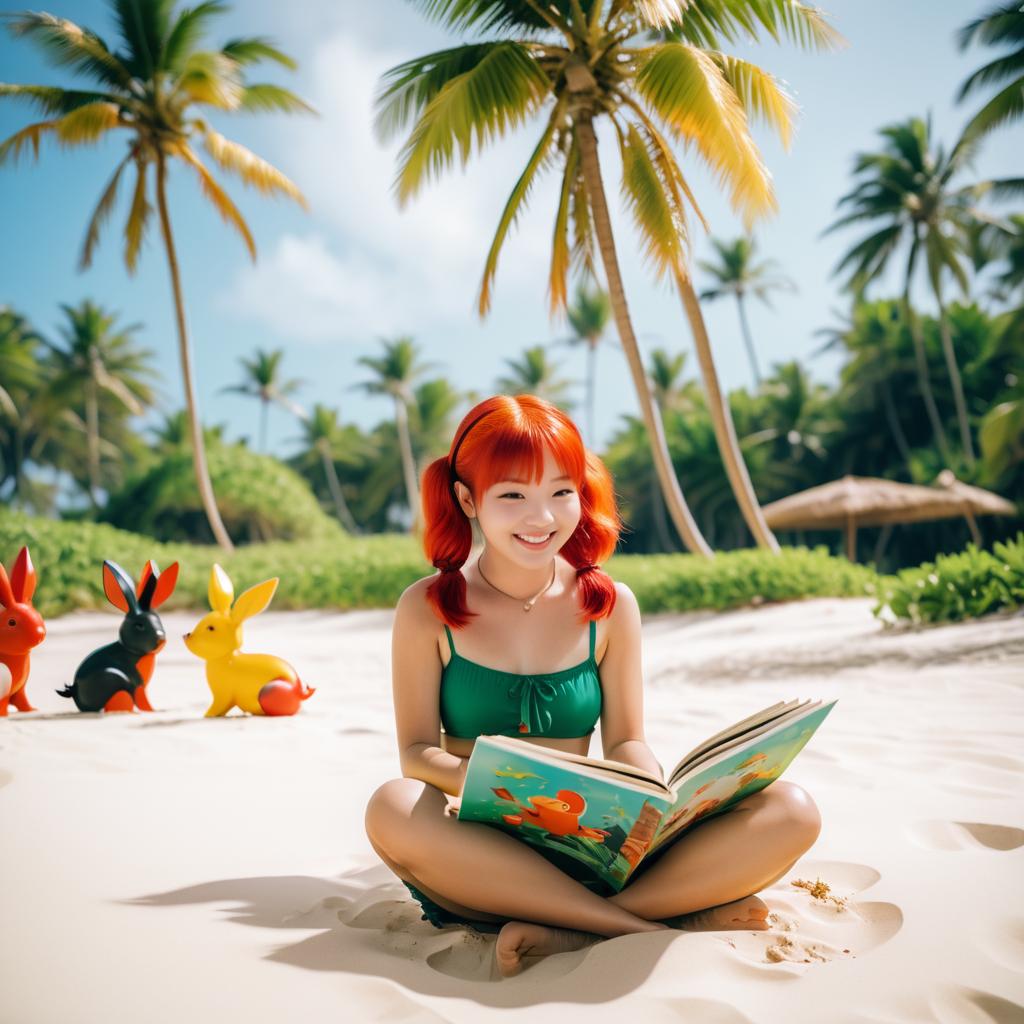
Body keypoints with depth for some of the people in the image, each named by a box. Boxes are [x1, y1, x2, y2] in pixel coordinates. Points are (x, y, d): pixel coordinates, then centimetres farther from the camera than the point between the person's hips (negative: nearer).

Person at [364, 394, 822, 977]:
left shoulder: (610, 605, 5)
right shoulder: (428, 609, 0)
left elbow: (625, 741, 6)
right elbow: (417, 748, -4)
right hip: (478, 854, -2)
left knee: (792, 812, -17)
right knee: (393, 807, -37)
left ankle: (562, 937, -29)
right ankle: (661, 927, -28)